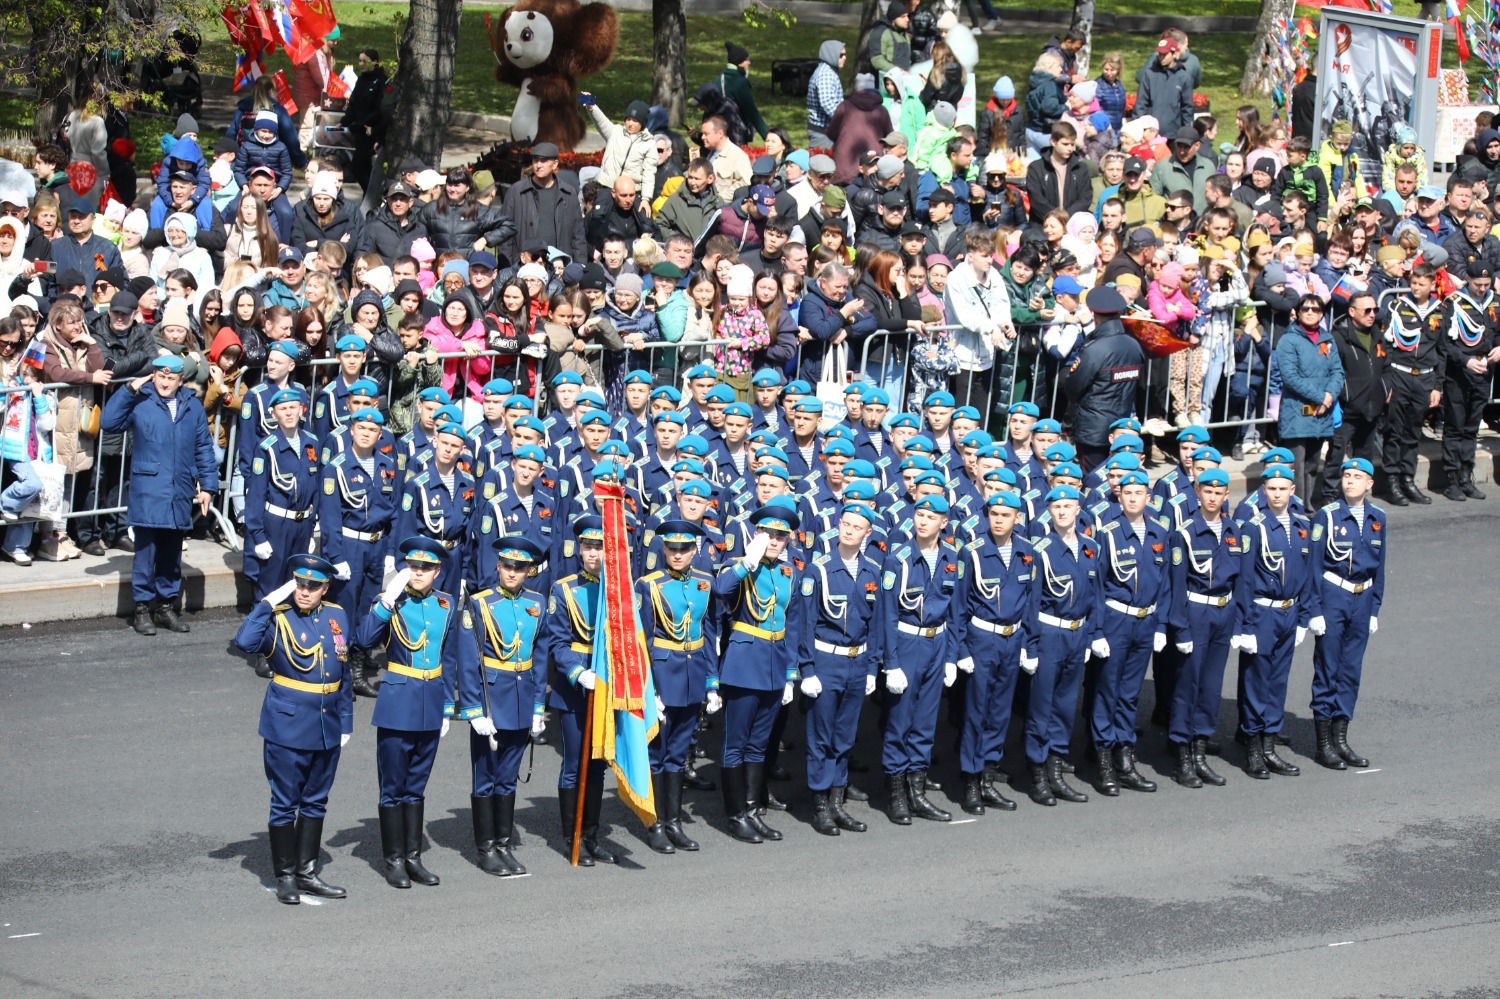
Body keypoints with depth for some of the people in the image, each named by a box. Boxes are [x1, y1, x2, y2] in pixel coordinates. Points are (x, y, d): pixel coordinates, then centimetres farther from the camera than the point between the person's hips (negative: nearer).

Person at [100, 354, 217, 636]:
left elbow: (204, 448, 13)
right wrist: (129, 391, -14)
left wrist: (208, 486, 8)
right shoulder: (140, 402, -1)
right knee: (146, 550, -2)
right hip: (148, 493, -4)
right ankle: (143, 608, 5)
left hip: (181, 494, 4)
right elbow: (109, 423, -12)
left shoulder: (192, 406, 10)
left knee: (172, 552, 11)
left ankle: (167, 605, 20)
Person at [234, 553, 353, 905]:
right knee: (285, 803, 3)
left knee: (315, 802, 14)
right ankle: (285, 878, 13)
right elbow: (245, 642, -30)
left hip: (328, 728, 5)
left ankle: (307, 872, 24)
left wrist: (345, 722, 13)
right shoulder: (278, 619, -10)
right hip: (288, 728, -5)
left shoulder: (337, 617, 6)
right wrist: (268, 603, -26)